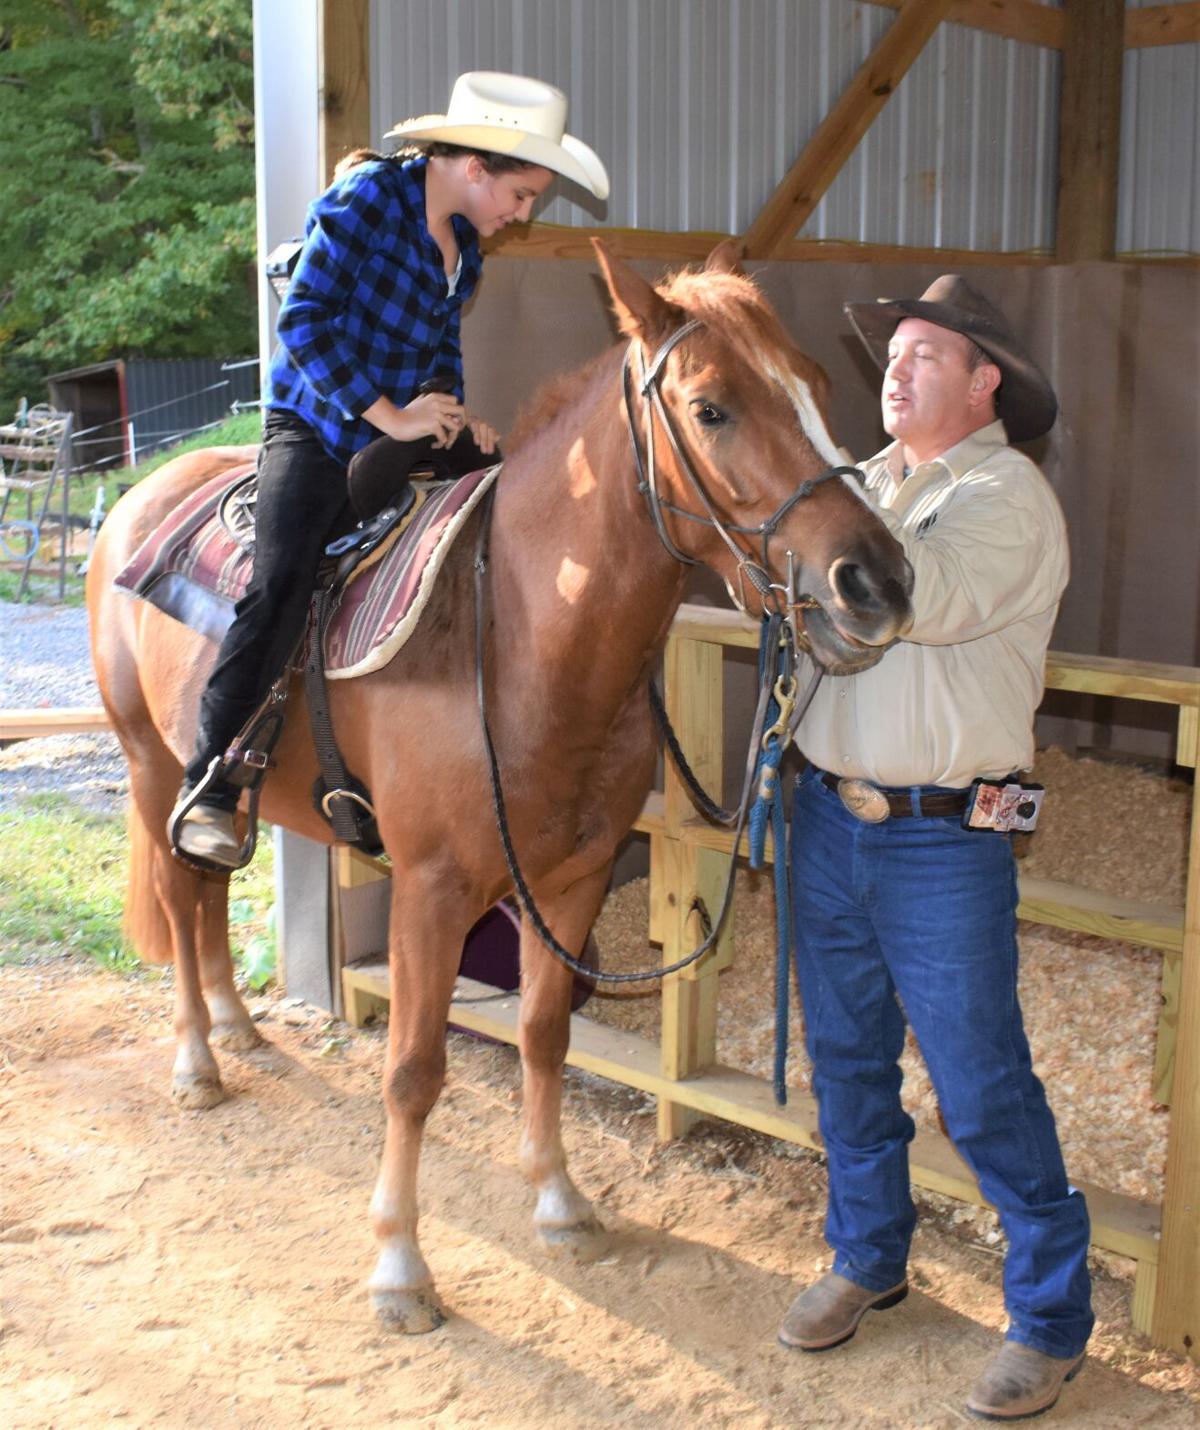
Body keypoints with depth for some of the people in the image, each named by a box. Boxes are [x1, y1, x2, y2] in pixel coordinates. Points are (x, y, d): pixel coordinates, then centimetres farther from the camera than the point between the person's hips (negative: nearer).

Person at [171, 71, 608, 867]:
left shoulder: (465, 242, 10)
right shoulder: (365, 200, -14)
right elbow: (304, 320, -20)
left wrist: (452, 412, 0)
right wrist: (391, 415, -22)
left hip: (406, 438, 8)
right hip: (317, 430, -8)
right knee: (282, 584, -27)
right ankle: (208, 788, -20)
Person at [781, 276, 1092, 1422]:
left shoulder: (1007, 496, -10)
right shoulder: (869, 481, 12)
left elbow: (928, 597, -28)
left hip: (943, 842, -7)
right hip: (829, 816, 7)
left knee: (982, 1088, -1)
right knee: (846, 1059, 17)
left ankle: (1051, 1316, 15)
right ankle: (867, 1259, 35)